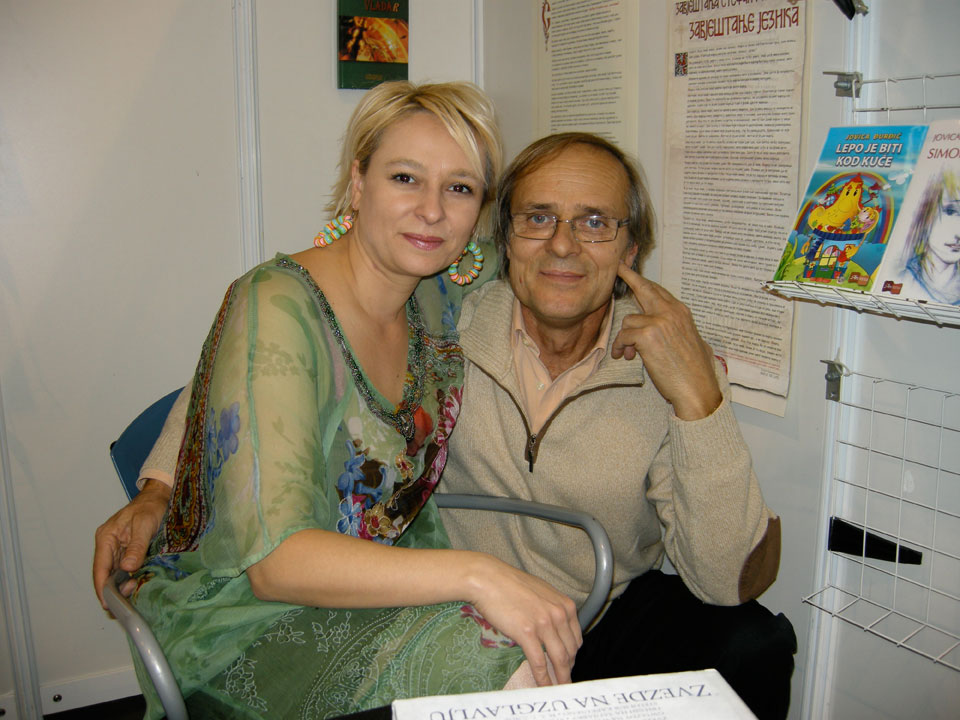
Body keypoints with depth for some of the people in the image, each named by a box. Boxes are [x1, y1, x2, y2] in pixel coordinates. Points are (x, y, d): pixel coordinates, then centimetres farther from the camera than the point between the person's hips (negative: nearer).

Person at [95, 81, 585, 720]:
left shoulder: (438, 301, -1)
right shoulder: (276, 312, -22)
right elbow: (276, 560, -29)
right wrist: (475, 575, -37)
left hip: (377, 580, 6)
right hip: (239, 614, -6)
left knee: (553, 646, -20)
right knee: (485, 655, -28)